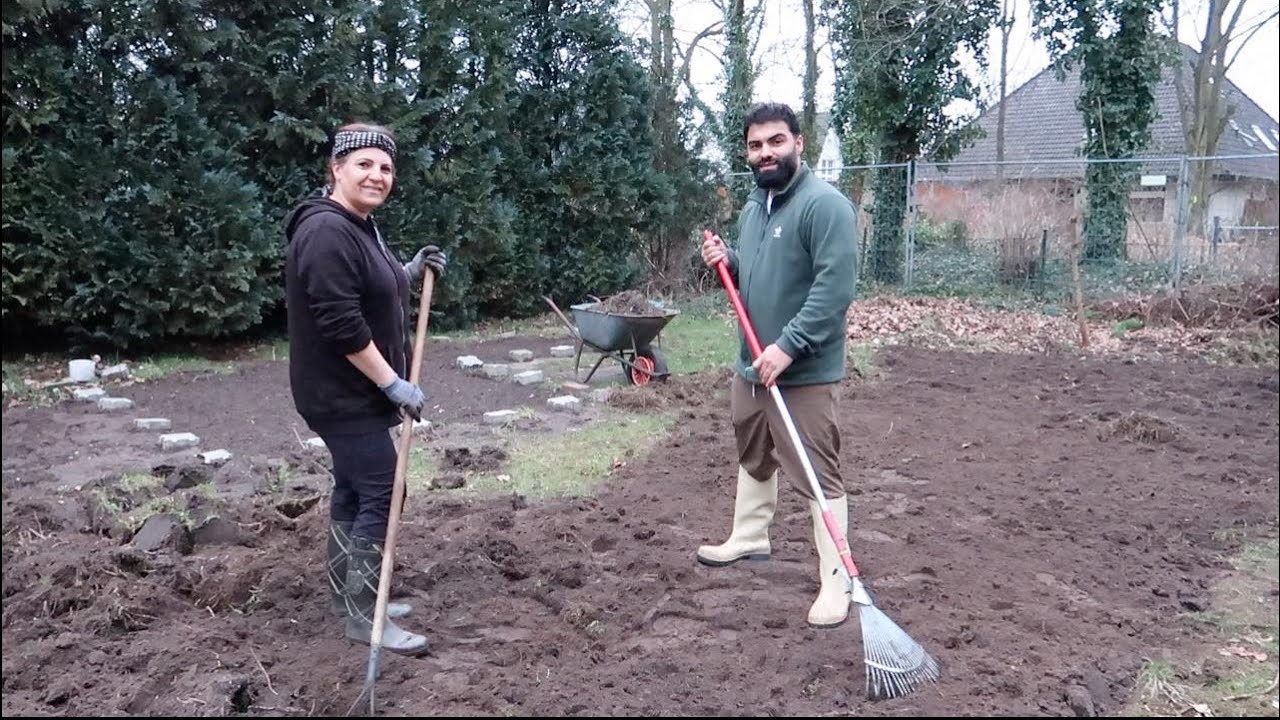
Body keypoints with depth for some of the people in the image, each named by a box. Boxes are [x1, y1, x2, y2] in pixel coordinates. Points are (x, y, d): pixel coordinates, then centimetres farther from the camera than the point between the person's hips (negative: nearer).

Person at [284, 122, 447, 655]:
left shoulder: (360, 226, 12)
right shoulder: (326, 231, -21)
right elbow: (342, 323, -26)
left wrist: (412, 273, 6)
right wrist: (394, 383, -22)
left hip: (356, 391, 10)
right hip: (344, 394, -10)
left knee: (353, 490, 16)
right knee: (381, 494, -7)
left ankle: (348, 595, 27)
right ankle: (362, 615, 2)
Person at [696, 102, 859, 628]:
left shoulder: (824, 204, -18)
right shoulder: (752, 206, 11)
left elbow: (835, 287, -25)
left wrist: (787, 347, -27)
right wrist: (726, 262, 2)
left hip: (804, 374, -9)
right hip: (751, 366, 9)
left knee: (819, 478, -3)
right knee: (753, 459, 24)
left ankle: (835, 581, 6)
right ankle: (748, 539, 43)